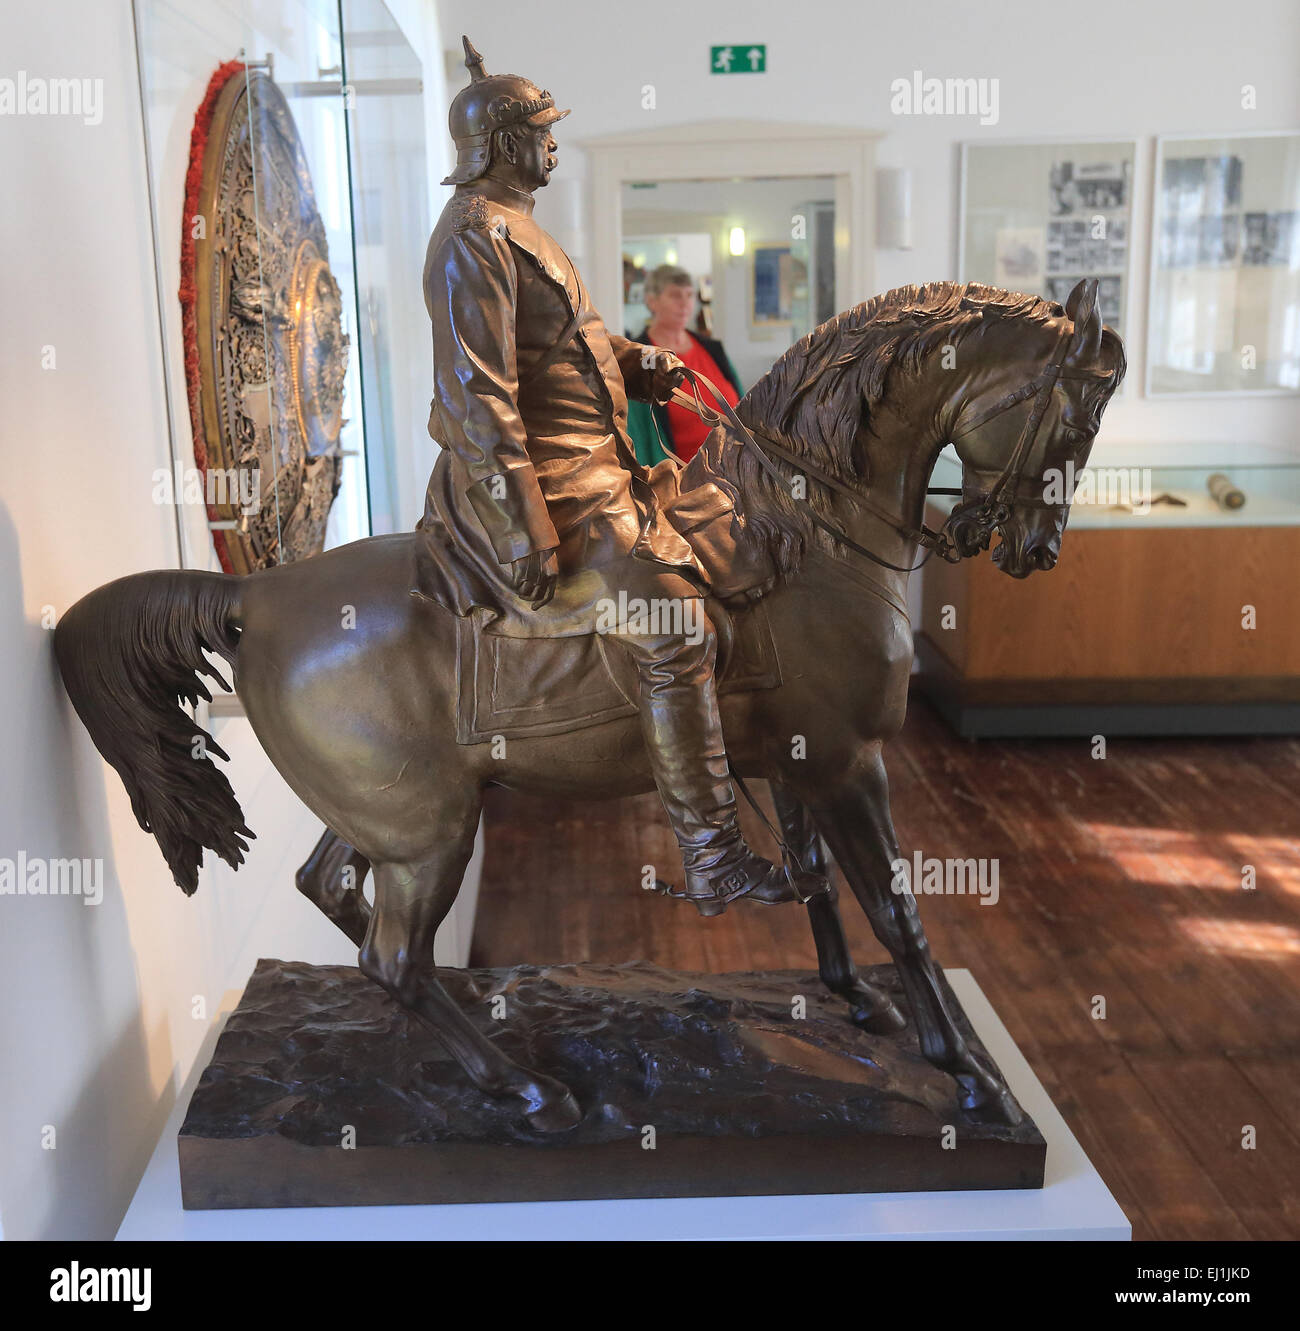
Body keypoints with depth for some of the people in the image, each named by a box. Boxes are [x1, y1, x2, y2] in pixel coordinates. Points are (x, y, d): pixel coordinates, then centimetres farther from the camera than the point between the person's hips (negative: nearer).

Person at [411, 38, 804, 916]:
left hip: (591, 464, 12)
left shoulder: (514, 227, 19)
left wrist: (637, 361, 8)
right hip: (545, 487, -12)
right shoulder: (476, 240, -14)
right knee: (676, 630, -18)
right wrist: (527, 538, -25)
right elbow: (482, 400, -21)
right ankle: (713, 858, -12)